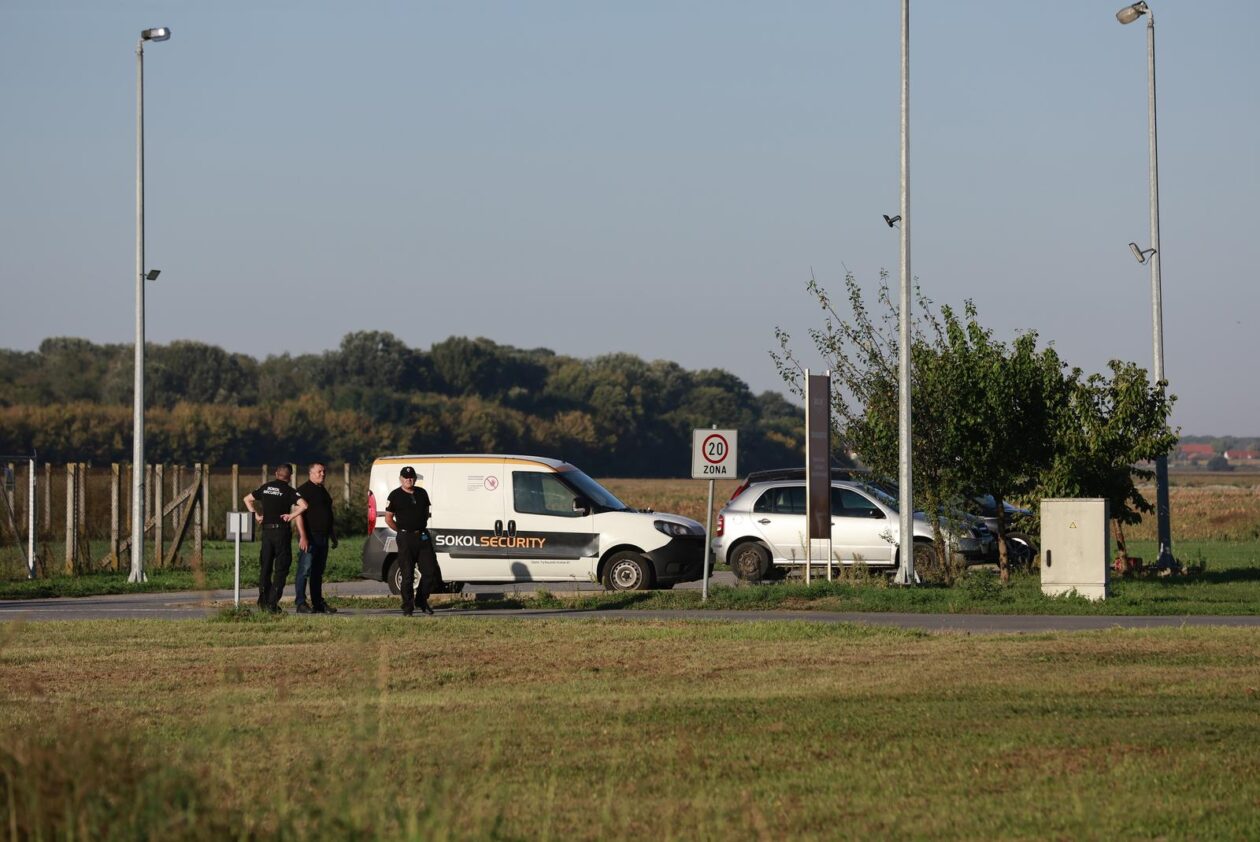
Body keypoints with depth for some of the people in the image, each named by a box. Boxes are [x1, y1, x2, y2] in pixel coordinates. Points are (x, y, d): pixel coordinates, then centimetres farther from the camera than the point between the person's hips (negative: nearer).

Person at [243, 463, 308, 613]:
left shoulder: (265, 487, 9)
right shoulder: (289, 490, -6)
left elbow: (247, 499, 17)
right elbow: (303, 505, -21)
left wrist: (256, 515, 12)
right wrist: (291, 515, -10)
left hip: (266, 531, 4)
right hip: (282, 531, -4)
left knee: (265, 567, 13)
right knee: (281, 569, 0)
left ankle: (263, 601, 10)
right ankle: (273, 602, -7)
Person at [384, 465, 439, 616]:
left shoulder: (422, 493, 10)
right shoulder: (395, 495, -3)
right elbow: (388, 518, 1)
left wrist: (422, 527, 11)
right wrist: (402, 531, 0)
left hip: (423, 536, 5)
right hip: (406, 538, -5)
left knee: (431, 572, 1)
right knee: (408, 575, -4)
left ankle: (422, 601, 19)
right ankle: (408, 607, 4)